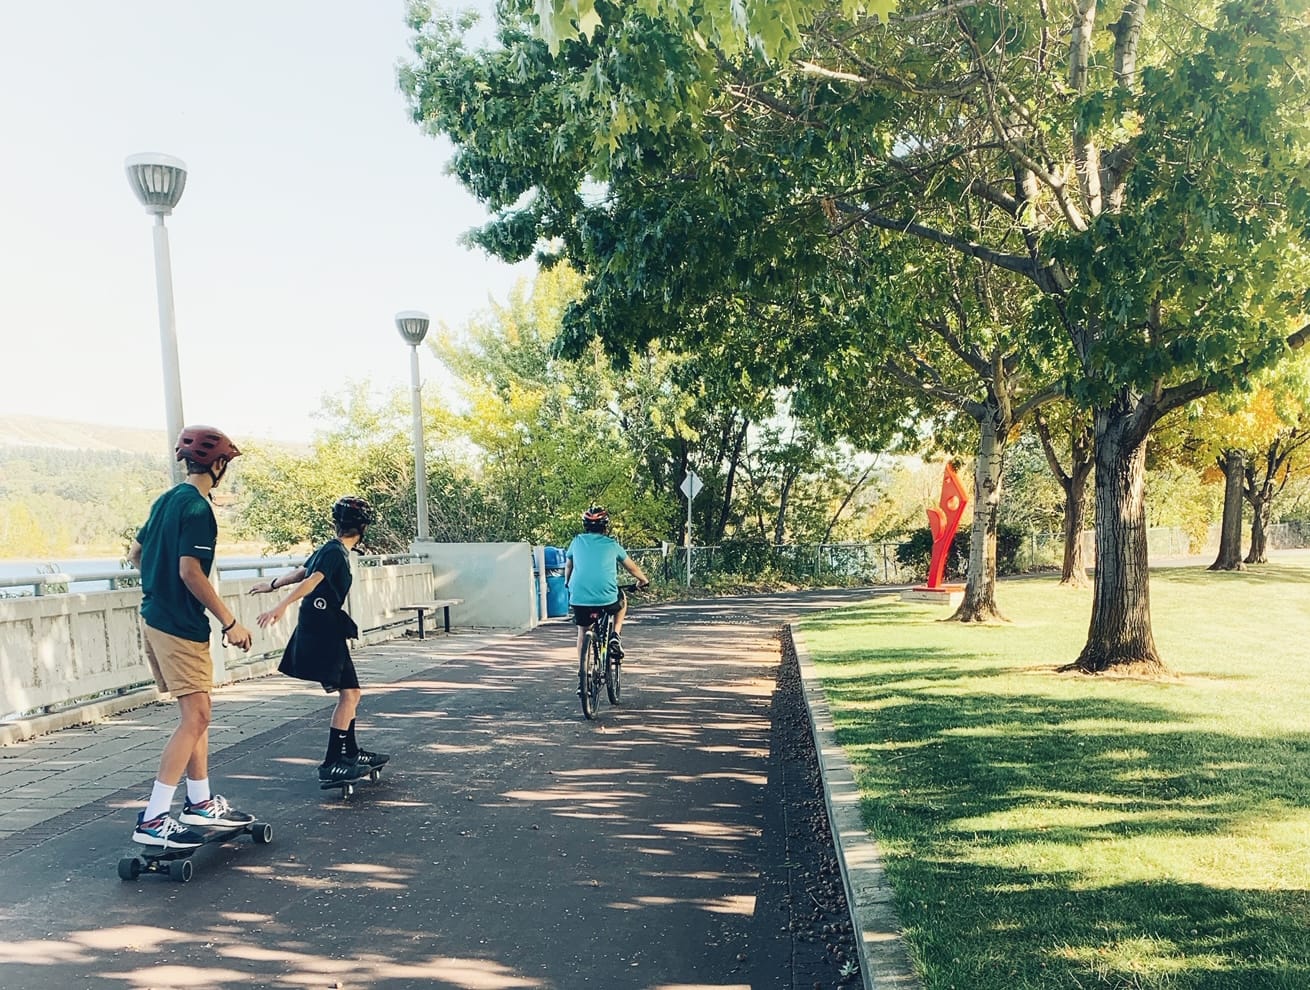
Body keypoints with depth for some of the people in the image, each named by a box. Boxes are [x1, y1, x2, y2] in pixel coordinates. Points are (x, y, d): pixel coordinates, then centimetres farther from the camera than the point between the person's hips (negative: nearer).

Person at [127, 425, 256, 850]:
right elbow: (191, 571, -22)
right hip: (180, 625, -10)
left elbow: (135, 553, 20)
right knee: (194, 718, -7)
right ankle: (152, 819, -6)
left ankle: (200, 802, 23)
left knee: (194, 714, 15)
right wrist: (230, 623, -19)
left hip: (155, 616, 10)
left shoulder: (166, 500, 12)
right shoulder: (197, 508, -16)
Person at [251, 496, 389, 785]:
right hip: (323, 633, -10)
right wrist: (282, 605, -38)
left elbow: (300, 572, 31)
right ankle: (332, 763, -8)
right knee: (348, 694, -10)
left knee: (352, 693, 15)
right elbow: (311, 581, -27)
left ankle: (350, 753, 25)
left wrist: (272, 584, 46)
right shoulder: (335, 552, -12)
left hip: (328, 633, 10)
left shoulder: (329, 550, 16)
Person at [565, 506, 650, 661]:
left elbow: (568, 566, 26)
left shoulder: (577, 541, 12)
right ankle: (615, 637, 16)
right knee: (622, 600, 31)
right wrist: (643, 580, 40)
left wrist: (567, 583, 46)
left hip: (578, 598, 1)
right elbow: (631, 567, 22)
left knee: (582, 633, 22)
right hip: (607, 599, -1)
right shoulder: (612, 544, 9)